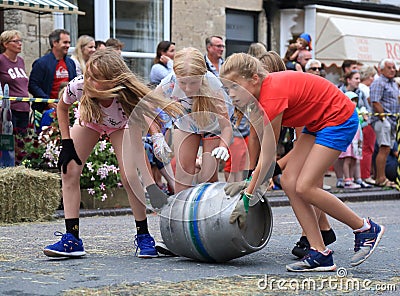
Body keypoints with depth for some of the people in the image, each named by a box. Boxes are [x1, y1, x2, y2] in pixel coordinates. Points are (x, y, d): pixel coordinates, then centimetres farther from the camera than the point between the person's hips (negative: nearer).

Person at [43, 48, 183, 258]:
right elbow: (62, 108, -12)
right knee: (69, 170, -12)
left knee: (130, 177, -19)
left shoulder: (129, 98, -42)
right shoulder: (78, 86, -38)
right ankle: (72, 238, -7)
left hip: (121, 125, -2)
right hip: (88, 122, 2)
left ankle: (143, 235, -1)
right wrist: (66, 143, -17)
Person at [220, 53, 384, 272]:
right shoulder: (260, 92, -1)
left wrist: (248, 198, -18)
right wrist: (249, 185, 3)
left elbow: (267, 157, -23)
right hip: (318, 123, 10)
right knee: (289, 182, -3)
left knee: (304, 187, -15)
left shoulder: (272, 95, -28)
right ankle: (320, 254, -1)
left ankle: (366, 229, 1)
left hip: (339, 120, -9)